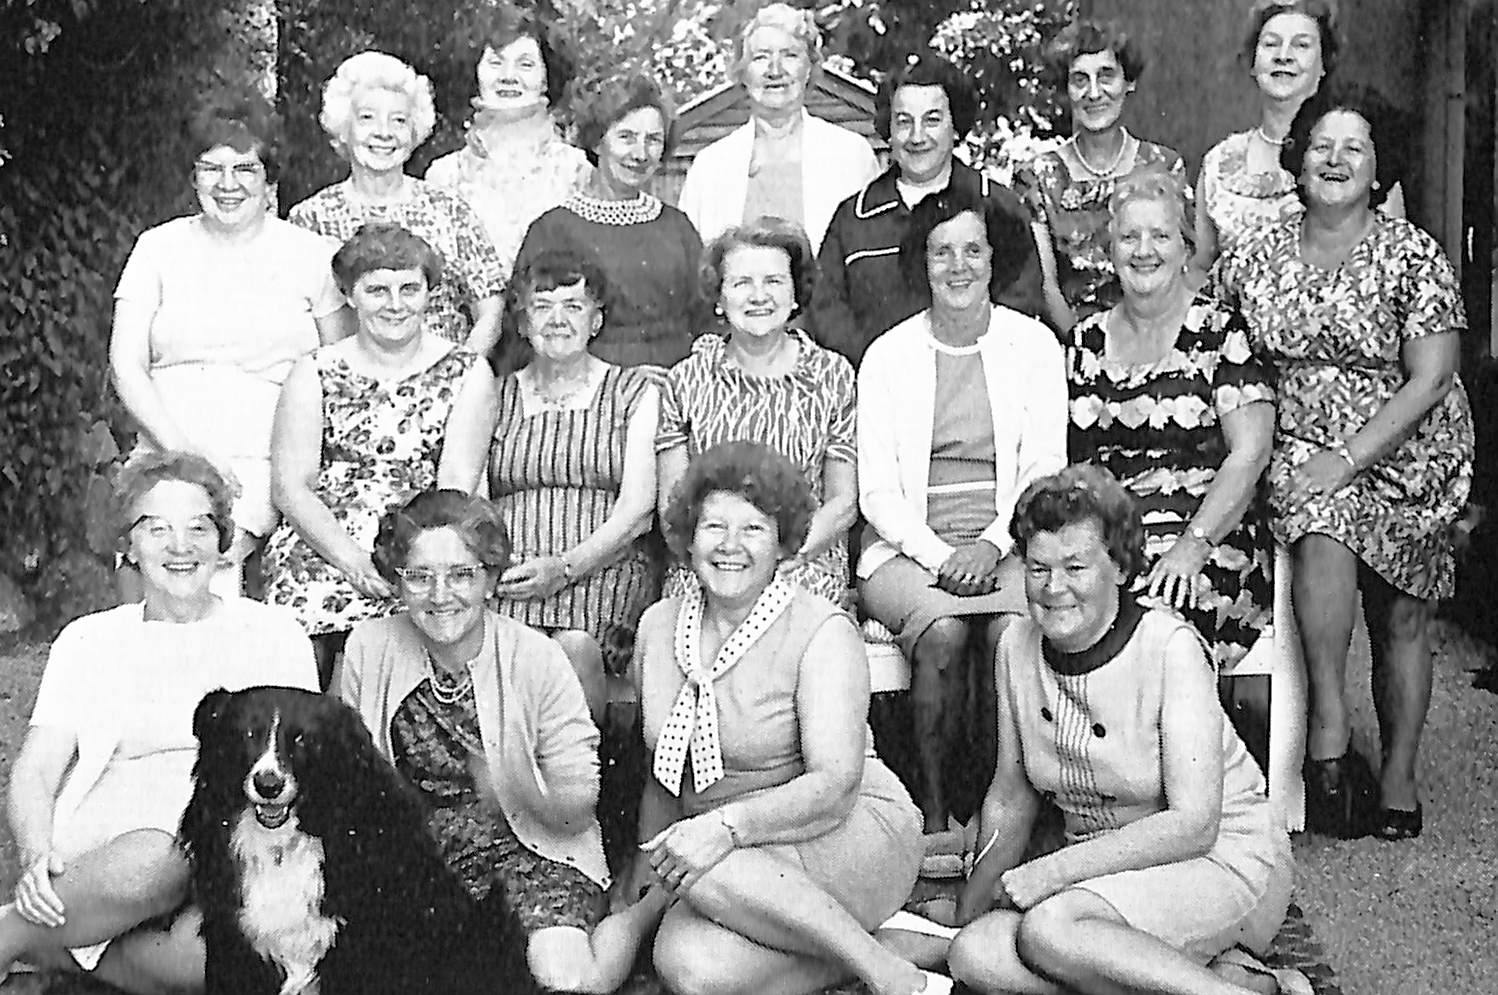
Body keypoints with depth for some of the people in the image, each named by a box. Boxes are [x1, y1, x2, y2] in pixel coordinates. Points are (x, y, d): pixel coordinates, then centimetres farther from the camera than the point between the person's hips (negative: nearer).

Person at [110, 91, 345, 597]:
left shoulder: (312, 255, 9)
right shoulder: (159, 247, 13)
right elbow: (126, 367, 6)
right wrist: (185, 450, -9)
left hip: (267, 465, -1)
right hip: (168, 456, 2)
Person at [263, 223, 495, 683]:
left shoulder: (466, 375, 8)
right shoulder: (313, 374, 10)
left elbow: (455, 488, 1)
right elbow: (290, 486, 3)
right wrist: (352, 559, -12)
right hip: (321, 552, 1)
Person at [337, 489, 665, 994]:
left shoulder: (536, 659, -14)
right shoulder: (368, 648, -8)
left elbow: (578, 812, -13)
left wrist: (520, 790, -34)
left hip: (533, 843, -3)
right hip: (417, 850, 3)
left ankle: (649, 905, 5)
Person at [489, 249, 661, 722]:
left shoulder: (635, 393, 12)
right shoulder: (495, 396, 18)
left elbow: (636, 510, 1)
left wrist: (564, 567, -14)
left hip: (603, 566, -1)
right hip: (508, 572, 1)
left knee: (575, 645, -32)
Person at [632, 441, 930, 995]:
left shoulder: (824, 633, -11)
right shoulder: (658, 626, 7)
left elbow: (835, 787, -21)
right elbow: (666, 767, 20)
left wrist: (727, 825, -34)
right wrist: (648, 860, 13)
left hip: (853, 834, -5)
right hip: (741, 867, 5)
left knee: (707, 871, -34)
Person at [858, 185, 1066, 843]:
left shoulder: (1034, 345, 10)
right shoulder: (887, 356, 8)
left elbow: (1045, 472, 5)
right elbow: (877, 491, 3)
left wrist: (990, 545, -12)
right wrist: (939, 555, -13)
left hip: (1006, 544, 1)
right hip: (908, 548, 0)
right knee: (942, 631, -32)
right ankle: (934, 810, -17)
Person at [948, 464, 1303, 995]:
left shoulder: (1169, 646, -16)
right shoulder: (1018, 646, 1)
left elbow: (1194, 825, -21)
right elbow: (1010, 797, 13)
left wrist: (1047, 872, -22)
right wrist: (980, 889, 0)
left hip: (1226, 858, -6)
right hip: (1106, 870, 7)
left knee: (1048, 929, -32)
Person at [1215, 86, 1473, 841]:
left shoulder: (1413, 256, -4)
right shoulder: (1258, 255, 5)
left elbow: (1431, 378, -9)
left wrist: (1350, 458, -18)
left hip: (1406, 455, -1)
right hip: (1299, 447, 1)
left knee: (1401, 619, -2)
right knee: (1323, 527, -30)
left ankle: (1398, 782, 11)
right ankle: (1329, 729, -26)